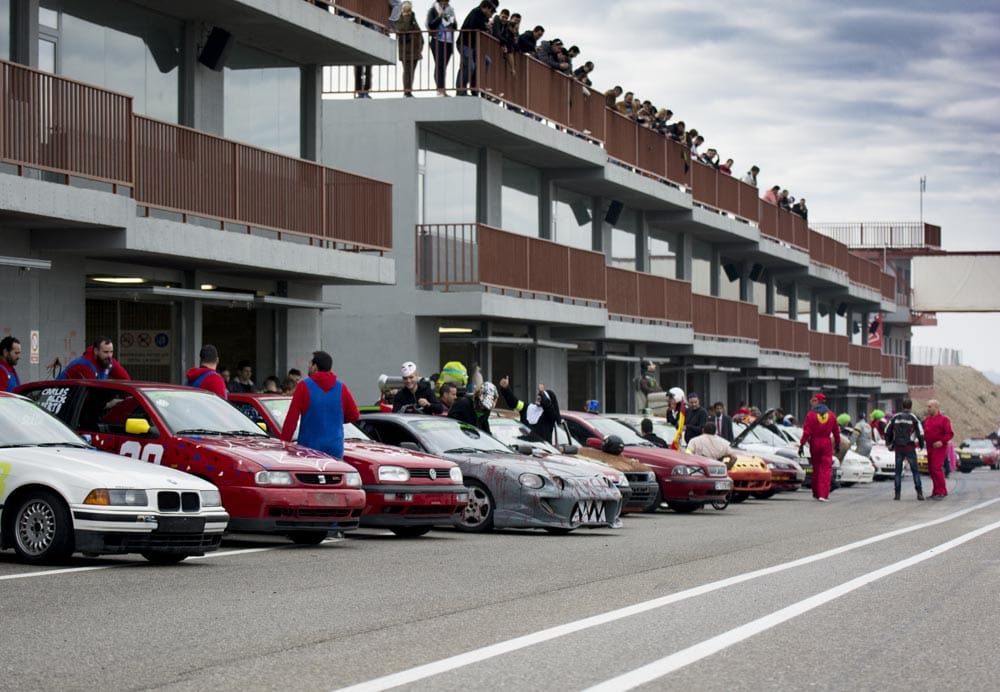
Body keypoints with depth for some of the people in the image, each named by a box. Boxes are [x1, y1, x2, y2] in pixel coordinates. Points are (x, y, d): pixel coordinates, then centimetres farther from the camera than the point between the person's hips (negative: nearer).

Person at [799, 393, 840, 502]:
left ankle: (816, 493, 22)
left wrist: (801, 445, -11)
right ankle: (823, 495, -13)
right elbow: (836, 431, 11)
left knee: (816, 468, 12)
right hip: (827, 443, 1)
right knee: (826, 469, -2)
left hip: (815, 443, -1)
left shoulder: (811, 415, -7)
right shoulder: (830, 414, 4)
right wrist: (837, 444, 22)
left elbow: (806, 432, -13)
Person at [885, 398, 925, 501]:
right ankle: (919, 493, -2)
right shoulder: (914, 418, -4)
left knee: (898, 471, 9)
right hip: (910, 448, -2)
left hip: (898, 449, 2)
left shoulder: (895, 418, 4)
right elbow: (920, 433, -6)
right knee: (915, 470, 4)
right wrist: (921, 444, 11)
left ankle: (897, 493, 4)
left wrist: (889, 443, 22)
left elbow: (887, 431, 8)